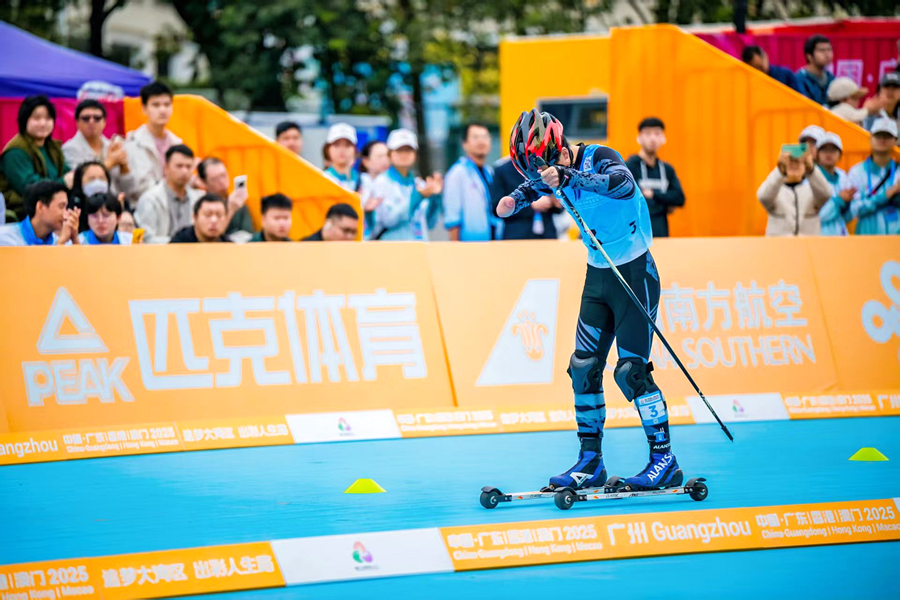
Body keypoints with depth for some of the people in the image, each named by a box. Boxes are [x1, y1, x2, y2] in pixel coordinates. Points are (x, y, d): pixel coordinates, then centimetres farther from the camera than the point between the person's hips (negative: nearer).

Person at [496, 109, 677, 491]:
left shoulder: (600, 158, -20)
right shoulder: (556, 172, 1)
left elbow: (623, 185, -42)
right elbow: (534, 186, 24)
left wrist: (568, 177, -51)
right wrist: (514, 200, 2)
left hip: (634, 274, -7)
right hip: (597, 275, 7)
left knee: (631, 370, -10)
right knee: (583, 367, 4)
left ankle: (664, 460, -2)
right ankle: (591, 461, 12)